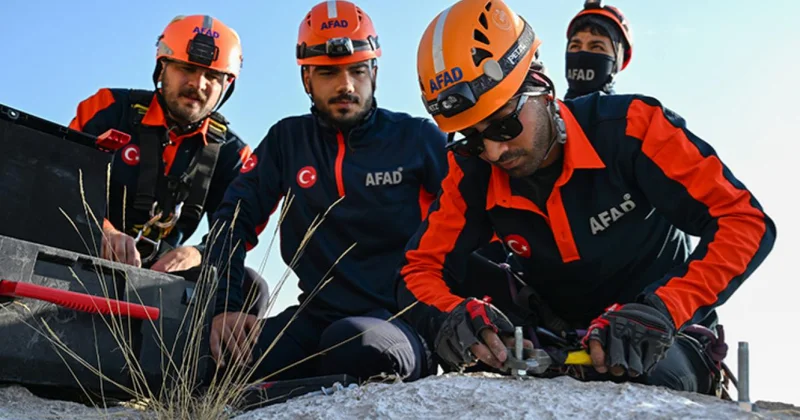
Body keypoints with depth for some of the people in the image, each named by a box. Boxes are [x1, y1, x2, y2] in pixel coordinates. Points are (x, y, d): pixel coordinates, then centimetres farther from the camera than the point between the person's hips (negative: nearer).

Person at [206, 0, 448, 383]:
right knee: (218, 360, -23)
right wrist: (224, 306, -10)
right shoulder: (288, 139, 9)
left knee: (354, 346, -38)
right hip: (317, 316, 4)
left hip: (404, 318, -3)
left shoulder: (419, 138, 1)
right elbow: (236, 219, 6)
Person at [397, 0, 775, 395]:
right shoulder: (473, 173, -11)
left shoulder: (628, 125, -22)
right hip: (559, 339, 3)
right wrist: (452, 316, -34)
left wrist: (663, 310, -38)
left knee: (651, 376, -34)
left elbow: (745, 221, -23)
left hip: (663, 337, -2)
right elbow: (420, 271, -10)